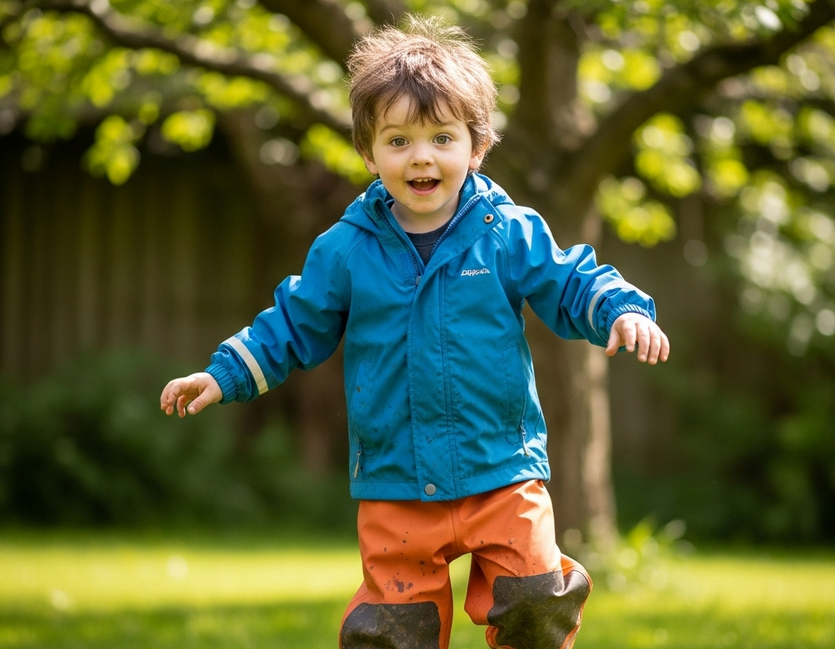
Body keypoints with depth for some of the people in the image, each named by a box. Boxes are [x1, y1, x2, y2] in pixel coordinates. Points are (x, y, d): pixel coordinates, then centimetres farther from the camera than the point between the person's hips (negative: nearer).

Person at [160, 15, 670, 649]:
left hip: (504, 475, -1)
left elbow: (570, 286, 2)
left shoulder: (511, 235, -2)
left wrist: (622, 310, -18)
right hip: (394, 487, 1)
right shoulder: (345, 250, 1)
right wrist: (224, 375, 4)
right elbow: (296, 324, 10)